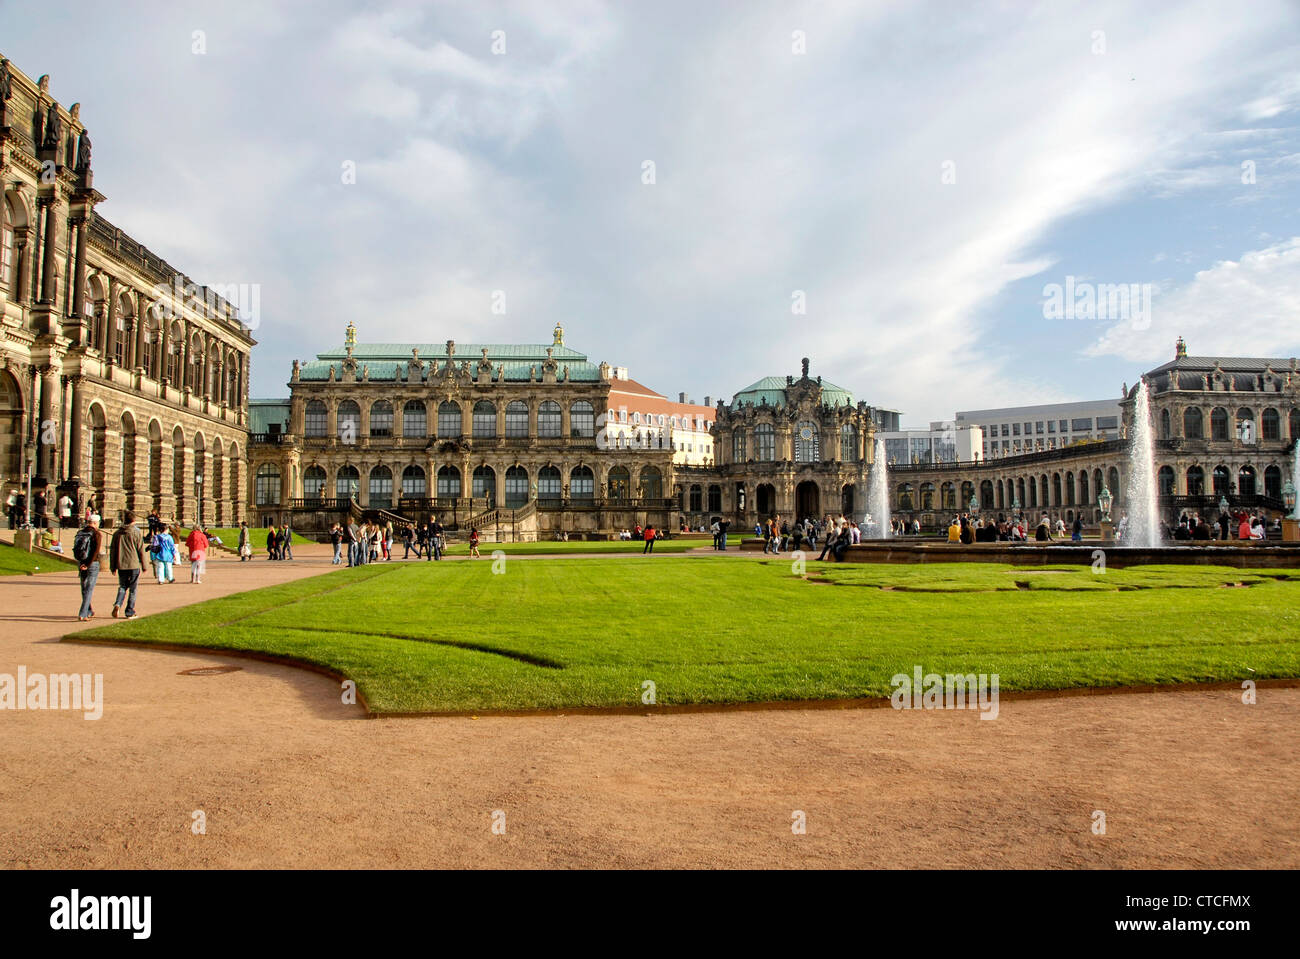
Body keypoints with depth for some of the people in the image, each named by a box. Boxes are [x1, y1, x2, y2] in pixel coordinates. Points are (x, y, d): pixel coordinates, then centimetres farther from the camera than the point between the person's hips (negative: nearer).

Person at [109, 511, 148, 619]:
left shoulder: (117, 533, 4)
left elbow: (112, 550, 8)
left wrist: (112, 567, 15)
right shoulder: (136, 533, -6)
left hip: (121, 565, 3)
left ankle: (117, 604, -8)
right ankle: (130, 612, 9)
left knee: (122, 587, 17)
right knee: (132, 589, 6)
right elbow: (141, 551, -4)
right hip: (134, 565, -3)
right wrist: (143, 565, 4)